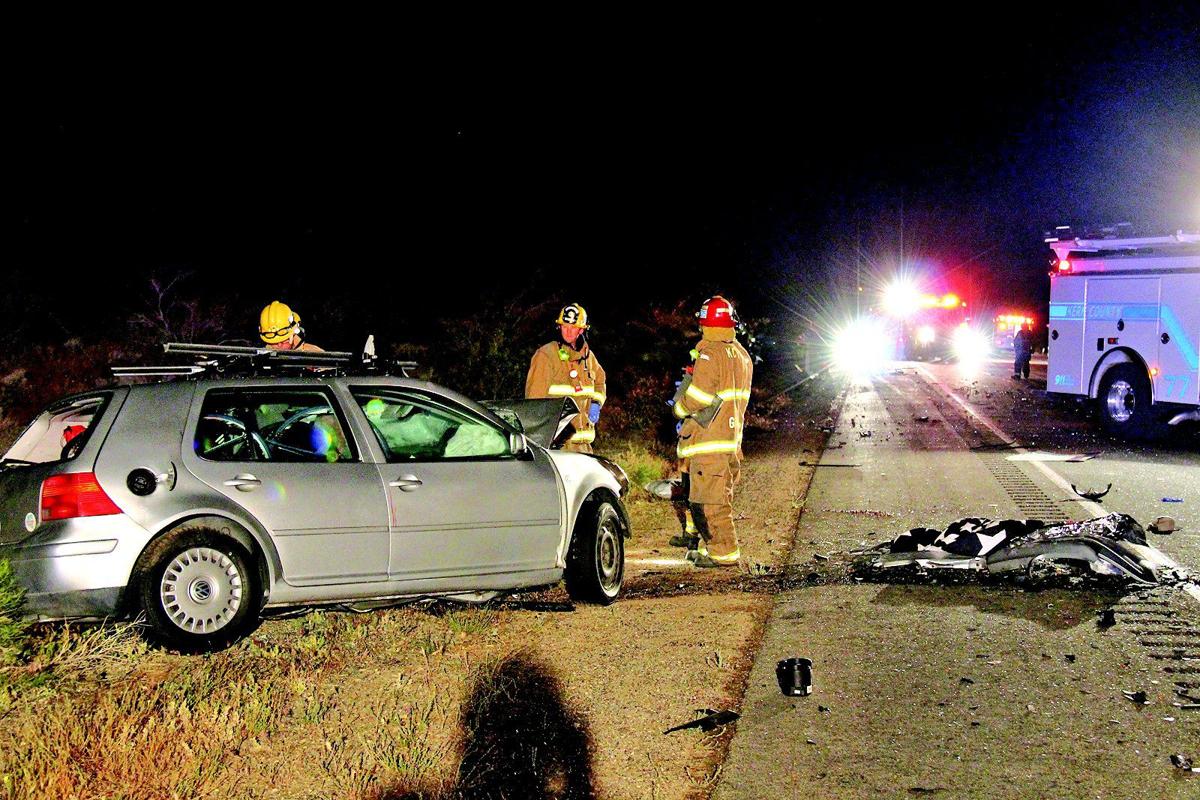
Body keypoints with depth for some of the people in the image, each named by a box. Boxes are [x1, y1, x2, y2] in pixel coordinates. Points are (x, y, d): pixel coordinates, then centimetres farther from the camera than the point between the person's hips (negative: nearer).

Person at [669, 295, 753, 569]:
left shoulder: (709, 353, -14)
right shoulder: (742, 354, 13)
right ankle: (709, 546, 23)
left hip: (709, 441, -9)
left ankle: (724, 553, -4)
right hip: (732, 437, 9)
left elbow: (697, 396, -19)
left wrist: (680, 407, 2)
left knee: (709, 500, -5)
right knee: (718, 497, 16)